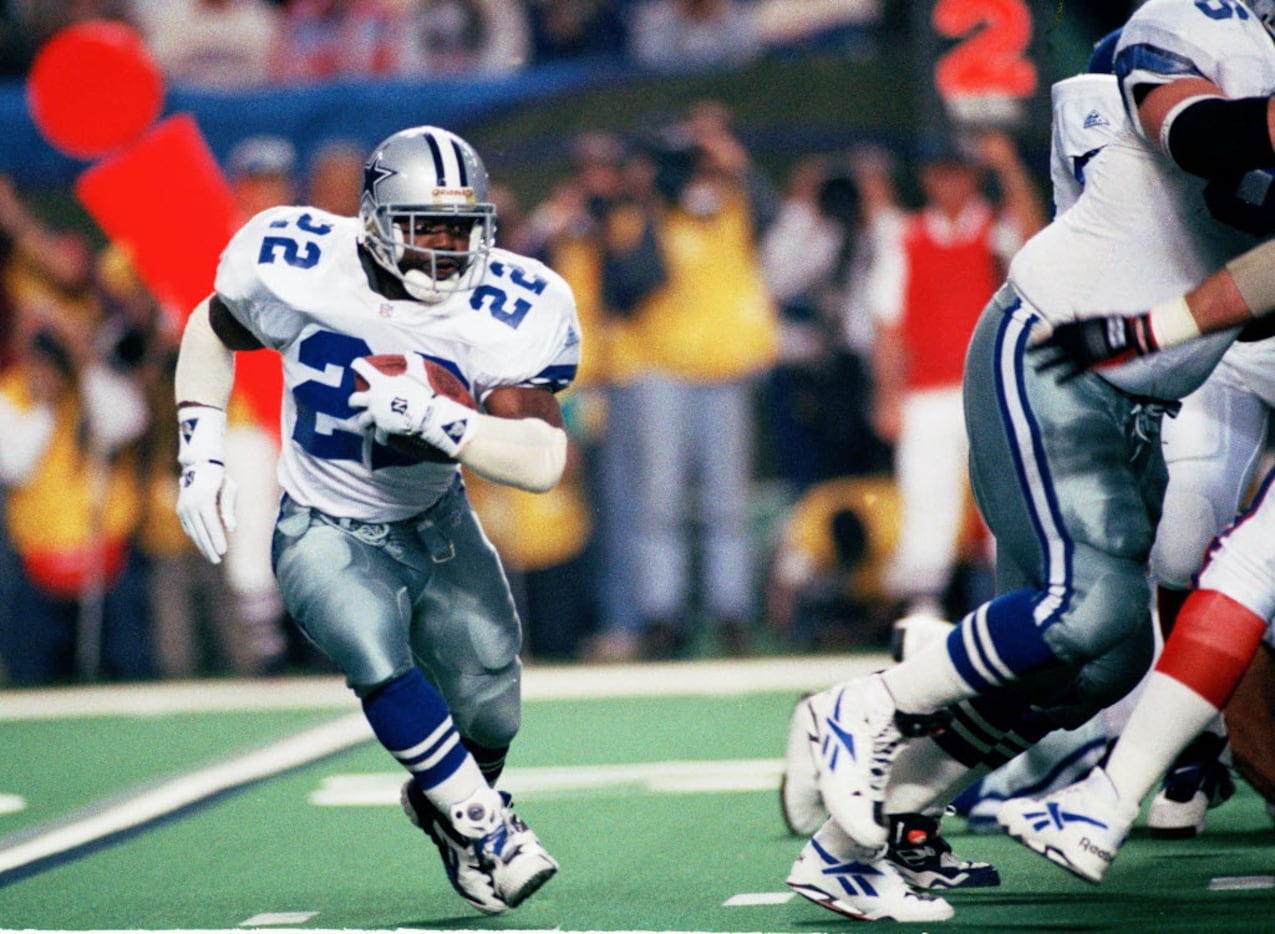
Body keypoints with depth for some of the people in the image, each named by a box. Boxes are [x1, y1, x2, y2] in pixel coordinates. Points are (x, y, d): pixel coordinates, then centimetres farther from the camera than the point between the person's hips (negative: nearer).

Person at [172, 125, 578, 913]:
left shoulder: (507, 310, -21)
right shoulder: (299, 270, -20)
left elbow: (546, 462, -28)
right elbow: (214, 329, 3)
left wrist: (432, 419, -40)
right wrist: (201, 457, -4)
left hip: (437, 521, 2)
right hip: (326, 532, -2)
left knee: (489, 715, 6)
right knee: (379, 660, -29)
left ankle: (442, 801, 41)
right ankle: (488, 831, -13)